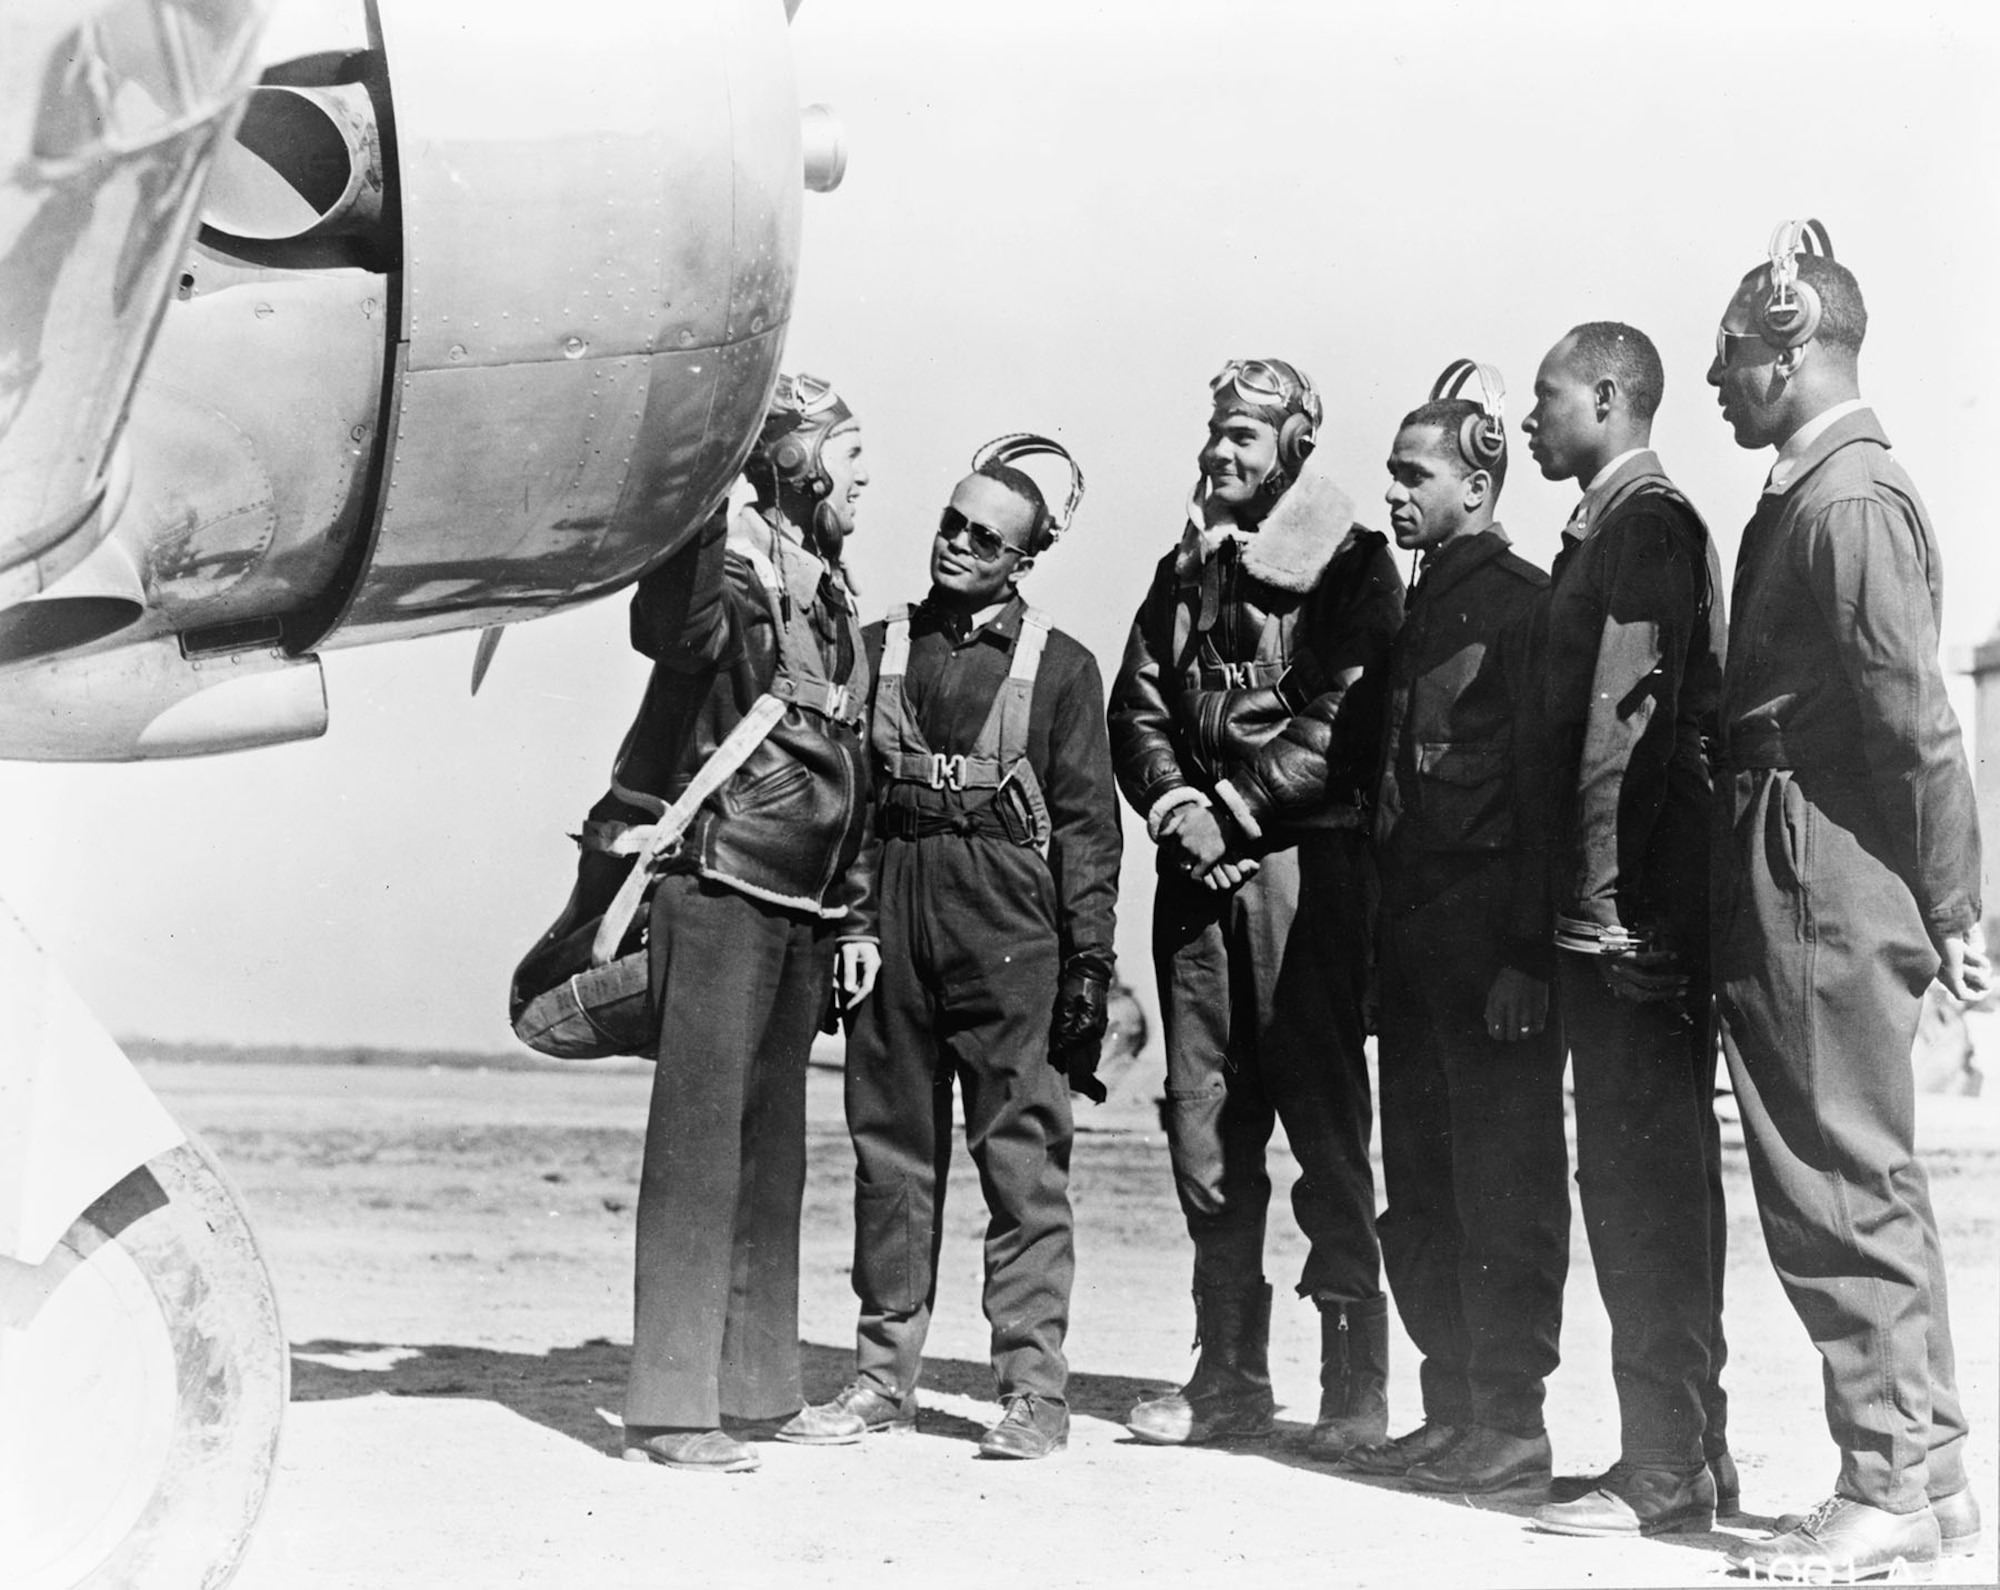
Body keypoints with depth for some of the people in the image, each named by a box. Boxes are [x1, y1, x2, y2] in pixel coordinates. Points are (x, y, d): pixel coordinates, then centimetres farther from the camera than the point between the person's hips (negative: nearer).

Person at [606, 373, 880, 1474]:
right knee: (699, 1143, -7)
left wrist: (853, 916, 21)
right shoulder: (733, 568, -8)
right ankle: (671, 1406, -3)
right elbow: (670, 629, -34)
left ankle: (756, 1383, 20)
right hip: (721, 888, -8)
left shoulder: (831, 596, 18)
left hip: (801, 908, 8)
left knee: (772, 1147, 12)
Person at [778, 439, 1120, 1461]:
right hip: (890, 924, 3)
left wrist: (1089, 962, -5)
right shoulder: (877, 648, 12)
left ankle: (1033, 1387, 3)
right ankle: (884, 1378, 16)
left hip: (1011, 933, -3)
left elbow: (1087, 826, 2)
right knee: (890, 1154, 7)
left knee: (1022, 1157, -3)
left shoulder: (1060, 668, 5)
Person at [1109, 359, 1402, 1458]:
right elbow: (1137, 709, 14)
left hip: (1305, 860, -5)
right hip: (1198, 870, 6)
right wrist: (1176, 807, -4)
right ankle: (1229, 1376, 12)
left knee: (1325, 1119, -6)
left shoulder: (1350, 565, 2)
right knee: (1204, 1124, 5)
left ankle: (1354, 1378, 1)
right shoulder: (1185, 570, 20)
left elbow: (1344, 721, -8)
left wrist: (1234, 807, -11)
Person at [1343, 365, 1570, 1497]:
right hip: (1415, 934, 8)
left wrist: (1528, 956, -19)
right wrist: (1380, 941, 12)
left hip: (1496, 944, -8)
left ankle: (1511, 1426, 3)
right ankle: (1453, 1412, 18)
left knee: (1505, 1191, -3)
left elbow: (1544, 787, -13)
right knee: (1421, 1194, 10)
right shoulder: (1421, 612, 20)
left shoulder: (1525, 601, -5)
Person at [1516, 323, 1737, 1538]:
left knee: (1640, 1181, -7)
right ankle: (1689, 1449, 21)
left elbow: (1624, 722, -17)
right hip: (1639, 918, 10)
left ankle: (1666, 1471, -1)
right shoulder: (1642, 528, 20)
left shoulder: (1643, 526, -9)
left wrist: (1604, 908, -18)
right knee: (1657, 1179, 13)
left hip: (1632, 917, -10)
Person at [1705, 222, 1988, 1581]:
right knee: (1873, 1187, 14)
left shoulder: (1846, 497, -13)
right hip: (1822, 895, 10)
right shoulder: (1826, 488, 16)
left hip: (1822, 897, -10)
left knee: (1840, 1188, -5)